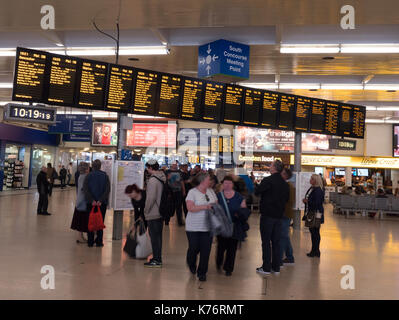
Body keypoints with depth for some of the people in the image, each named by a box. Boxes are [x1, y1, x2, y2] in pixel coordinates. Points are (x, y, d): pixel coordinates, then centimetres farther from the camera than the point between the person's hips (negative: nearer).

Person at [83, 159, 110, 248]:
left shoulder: (88, 176, -2)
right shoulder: (105, 176, -3)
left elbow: (85, 189, -11)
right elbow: (107, 190, -12)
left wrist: (92, 200, -14)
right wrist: (101, 200, -15)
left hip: (91, 203, 0)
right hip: (102, 203, 0)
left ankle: (90, 241, 14)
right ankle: (99, 242, 9)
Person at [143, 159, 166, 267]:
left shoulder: (152, 180, -17)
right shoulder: (162, 179, 10)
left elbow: (151, 198, -21)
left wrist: (146, 210, -9)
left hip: (153, 214, -9)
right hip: (161, 212, 9)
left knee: (154, 236, -1)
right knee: (158, 236, 15)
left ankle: (156, 260, 4)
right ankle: (158, 258, 24)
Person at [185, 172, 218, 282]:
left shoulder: (211, 191, 10)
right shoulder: (192, 192, -8)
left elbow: (217, 204, 14)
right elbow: (190, 208, -18)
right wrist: (205, 207, -24)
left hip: (208, 226, 4)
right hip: (193, 227, -4)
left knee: (206, 250, 2)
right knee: (194, 248, 6)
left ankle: (202, 273, 18)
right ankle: (191, 264, 39)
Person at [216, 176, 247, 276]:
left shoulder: (239, 197, 4)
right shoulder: (218, 196, 3)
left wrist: (241, 214, -12)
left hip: (235, 226, 1)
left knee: (232, 248, 4)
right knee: (221, 246, -3)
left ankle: (228, 268, 20)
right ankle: (218, 263, 28)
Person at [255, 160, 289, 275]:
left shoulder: (268, 180, -14)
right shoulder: (285, 184, 6)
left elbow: (257, 192, -11)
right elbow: (287, 198, 15)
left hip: (267, 215, -6)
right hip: (279, 215, 6)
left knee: (266, 242, 1)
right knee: (276, 242, 12)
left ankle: (266, 268, 4)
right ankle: (276, 267, 18)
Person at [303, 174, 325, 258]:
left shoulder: (318, 190, -17)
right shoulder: (311, 188, 12)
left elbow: (317, 203, -23)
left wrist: (307, 201, -15)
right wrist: (305, 200, 4)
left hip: (316, 214, -9)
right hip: (310, 213, 9)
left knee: (315, 232, -2)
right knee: (312, 231, 14)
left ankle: (316, 251, 7)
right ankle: (314, 250, 23)